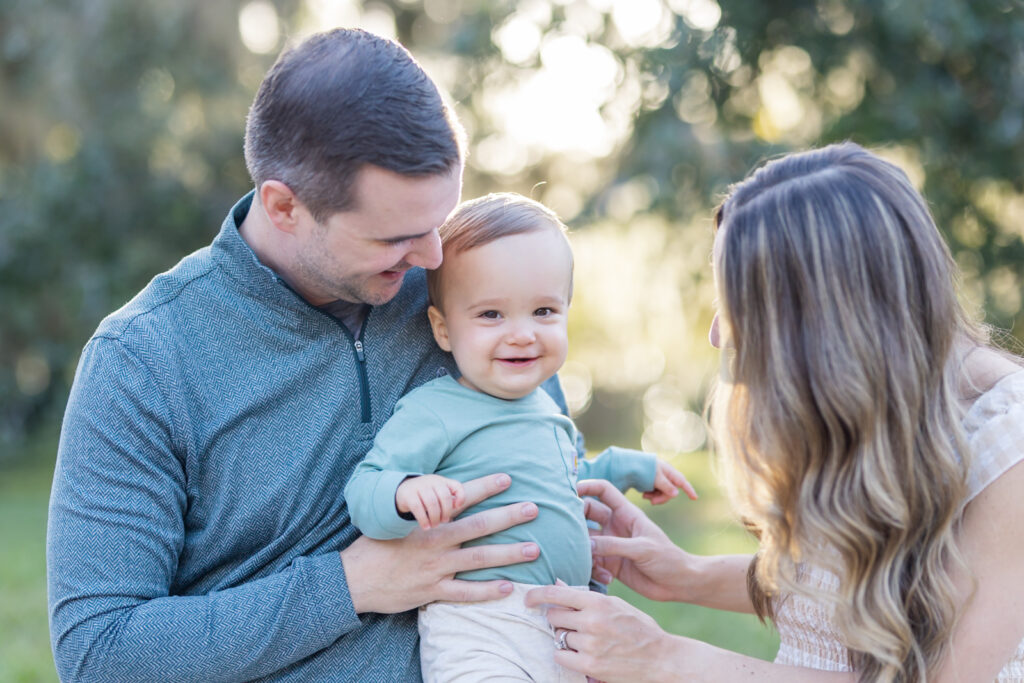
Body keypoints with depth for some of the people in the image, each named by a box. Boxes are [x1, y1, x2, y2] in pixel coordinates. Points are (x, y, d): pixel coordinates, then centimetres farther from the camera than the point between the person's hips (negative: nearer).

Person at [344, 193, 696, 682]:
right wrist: (406, 492, -38)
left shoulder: (541, 407, 15)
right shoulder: (434, 413, -11)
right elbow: (361, 493, -18)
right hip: (479, 636, -8)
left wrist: (630, 467, 39)